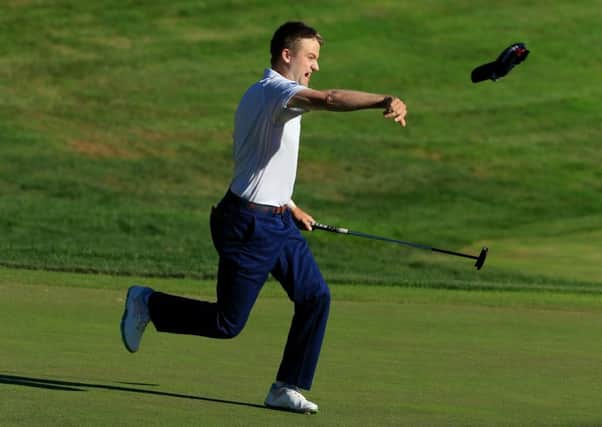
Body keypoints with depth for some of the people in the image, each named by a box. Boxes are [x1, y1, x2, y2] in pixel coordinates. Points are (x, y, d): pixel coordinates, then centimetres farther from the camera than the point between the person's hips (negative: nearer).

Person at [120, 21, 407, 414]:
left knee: (316, 296, -2)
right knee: (227, 323, -2)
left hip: (278, 221, 10)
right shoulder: (276, 91, -16)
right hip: (250, 225, -10)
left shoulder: (263, 95, 16)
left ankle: (287, 388, 4)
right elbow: (329, 100, -37)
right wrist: (384, 101, -51)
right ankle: (148, 303, 19)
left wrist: (291, 208, 31)